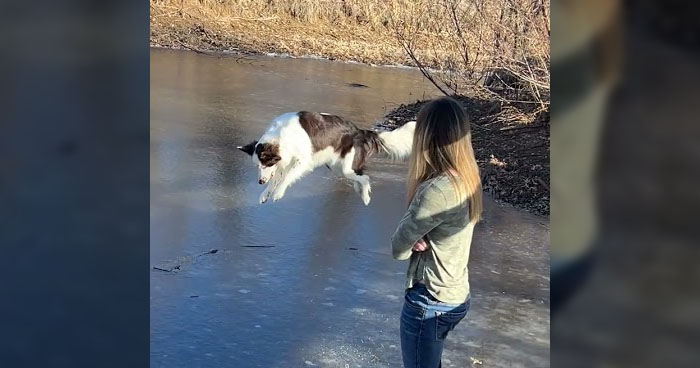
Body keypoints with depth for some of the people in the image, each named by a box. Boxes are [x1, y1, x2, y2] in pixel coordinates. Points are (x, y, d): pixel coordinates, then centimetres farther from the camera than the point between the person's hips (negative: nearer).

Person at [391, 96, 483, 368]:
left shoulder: (438, 190, -28)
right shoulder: (467, 178, -1)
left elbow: (398, 247, -18)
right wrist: (417, 239, -13)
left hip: (430, 302, -8)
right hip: (455, 296, 8)